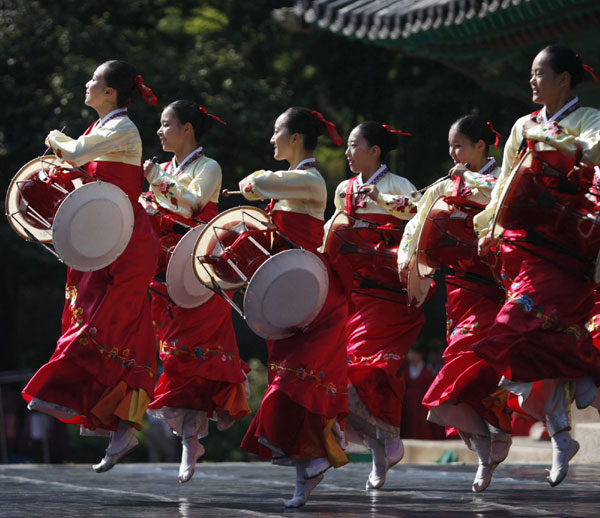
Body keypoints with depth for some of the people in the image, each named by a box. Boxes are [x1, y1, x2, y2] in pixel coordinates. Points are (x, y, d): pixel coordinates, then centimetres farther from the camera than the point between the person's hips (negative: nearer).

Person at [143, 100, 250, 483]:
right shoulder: (165, 170, 18)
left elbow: (192, 205, -18)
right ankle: (190, 436, 2)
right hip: (168, 270, 6)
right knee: (176, 348, 0)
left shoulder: (208, 168, -2)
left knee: (188, 350, -11)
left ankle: (190, 435, -6)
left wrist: (160, 181, -15)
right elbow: (155, 221, 16)